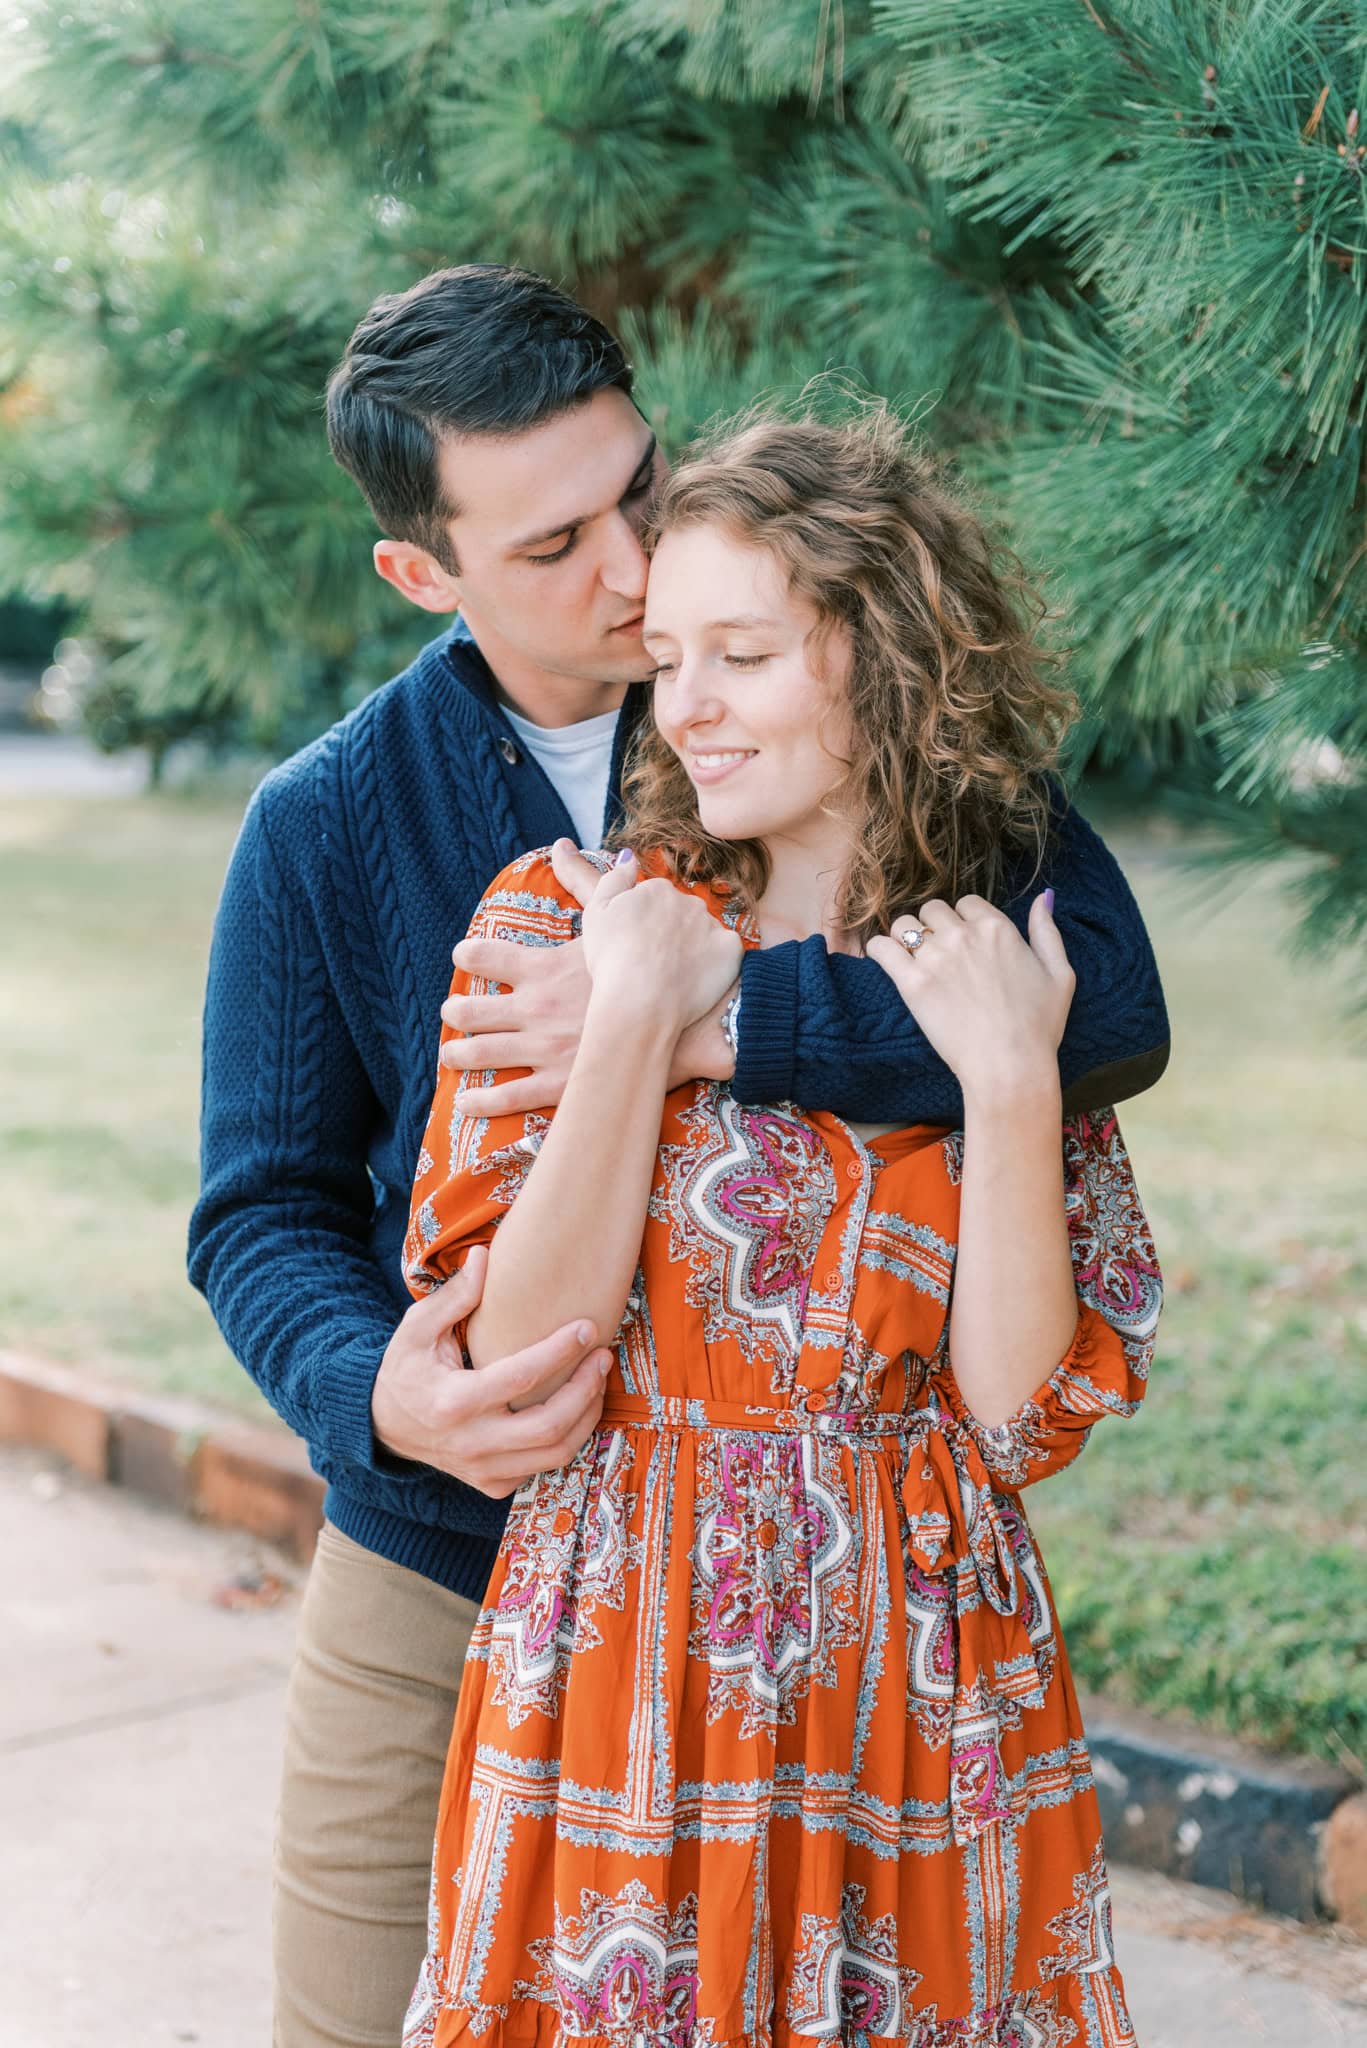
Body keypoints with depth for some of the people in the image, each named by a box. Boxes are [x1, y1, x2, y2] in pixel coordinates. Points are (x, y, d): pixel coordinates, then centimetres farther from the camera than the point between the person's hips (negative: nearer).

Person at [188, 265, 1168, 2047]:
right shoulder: (329, 824, -5)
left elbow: (1110, 1001, -23)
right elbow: (262, 1207, -1)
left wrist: (704, 1024, -32)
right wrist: (377, 1392, -24)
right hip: (439, 1562, 1)